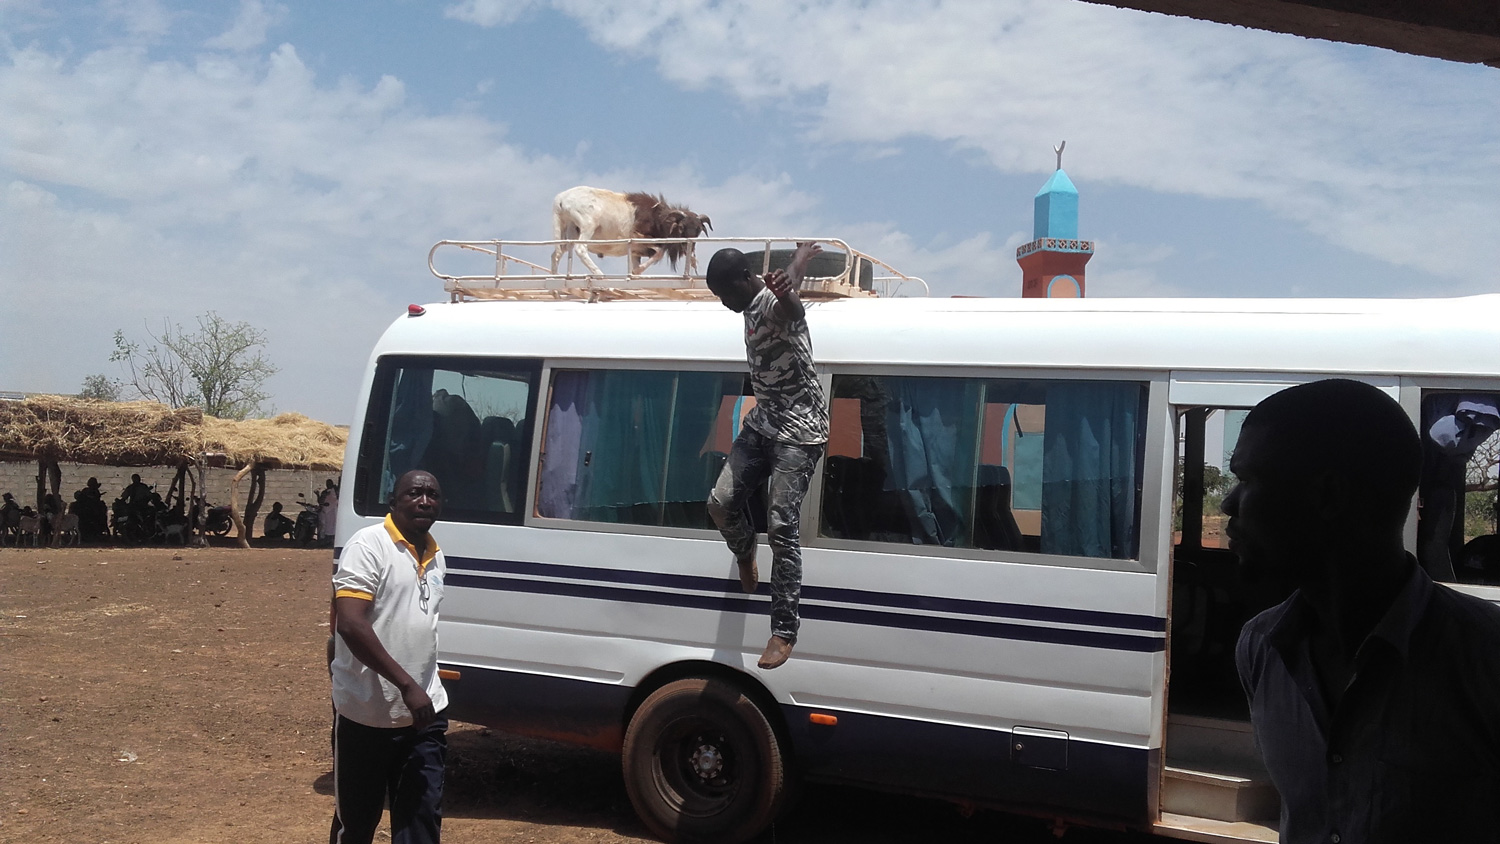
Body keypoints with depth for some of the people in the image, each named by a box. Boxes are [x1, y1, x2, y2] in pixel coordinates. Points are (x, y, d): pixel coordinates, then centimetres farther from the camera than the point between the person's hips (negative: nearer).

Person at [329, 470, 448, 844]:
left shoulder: (435, 557, 10)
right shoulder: (368, 545, -12)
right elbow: (350, 624, -22)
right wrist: (406, 684, -24)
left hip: (423, 713, 6)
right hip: (367, 714, -6)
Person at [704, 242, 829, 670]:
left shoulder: (776, 304, -19)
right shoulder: (750, 304, 8)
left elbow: (792, 308, -47)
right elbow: (800, 254, 27)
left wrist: (786, 286, -67)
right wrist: (799, 258, 47)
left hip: (800, 430, -8)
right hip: (762, 421, 9)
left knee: (781, 526, -13)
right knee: (721, 502, -1)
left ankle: (785, 631, -7)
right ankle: (745, 555, 31)